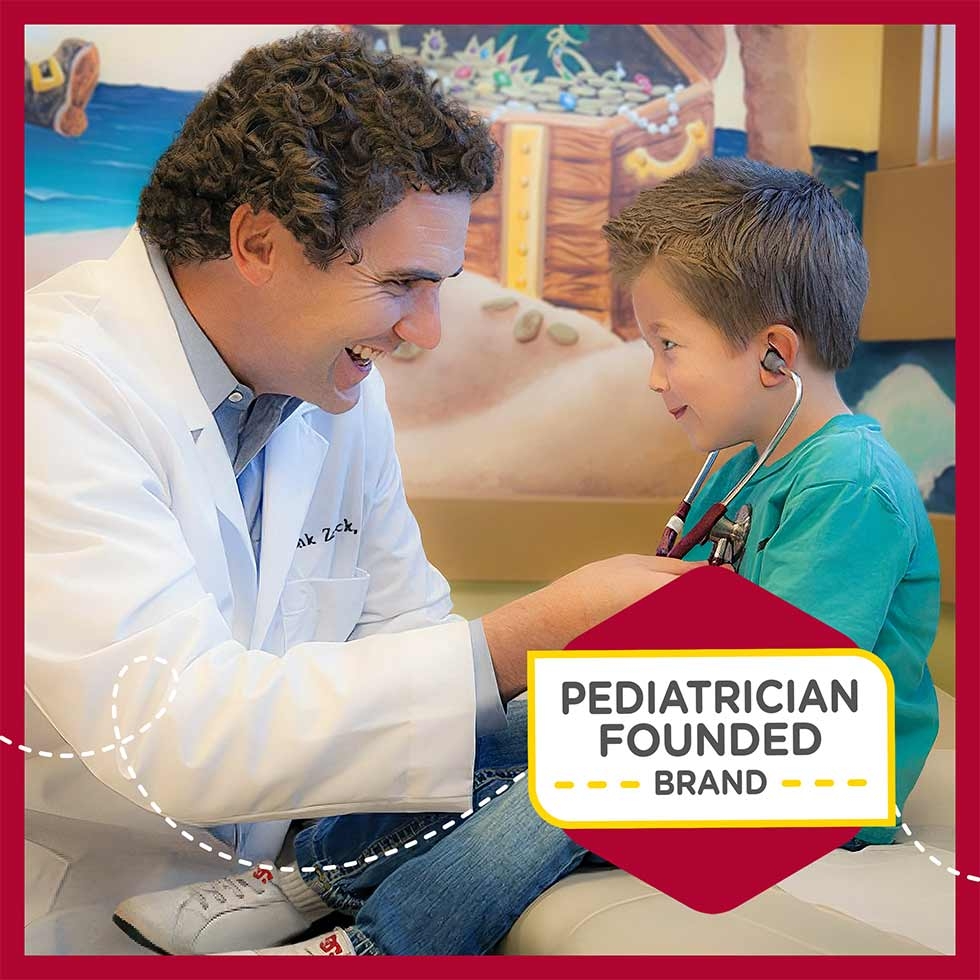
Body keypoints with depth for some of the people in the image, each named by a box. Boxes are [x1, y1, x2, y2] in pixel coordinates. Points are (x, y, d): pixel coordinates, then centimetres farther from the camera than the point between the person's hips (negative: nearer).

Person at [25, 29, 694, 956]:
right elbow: (167, 732, -29)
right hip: (83, 906, -6)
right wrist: (528, 635, -29)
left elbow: (402, 633, 7)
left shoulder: (340, 386, 1)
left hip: (279, 847, 7)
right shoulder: (53, 382, -21)